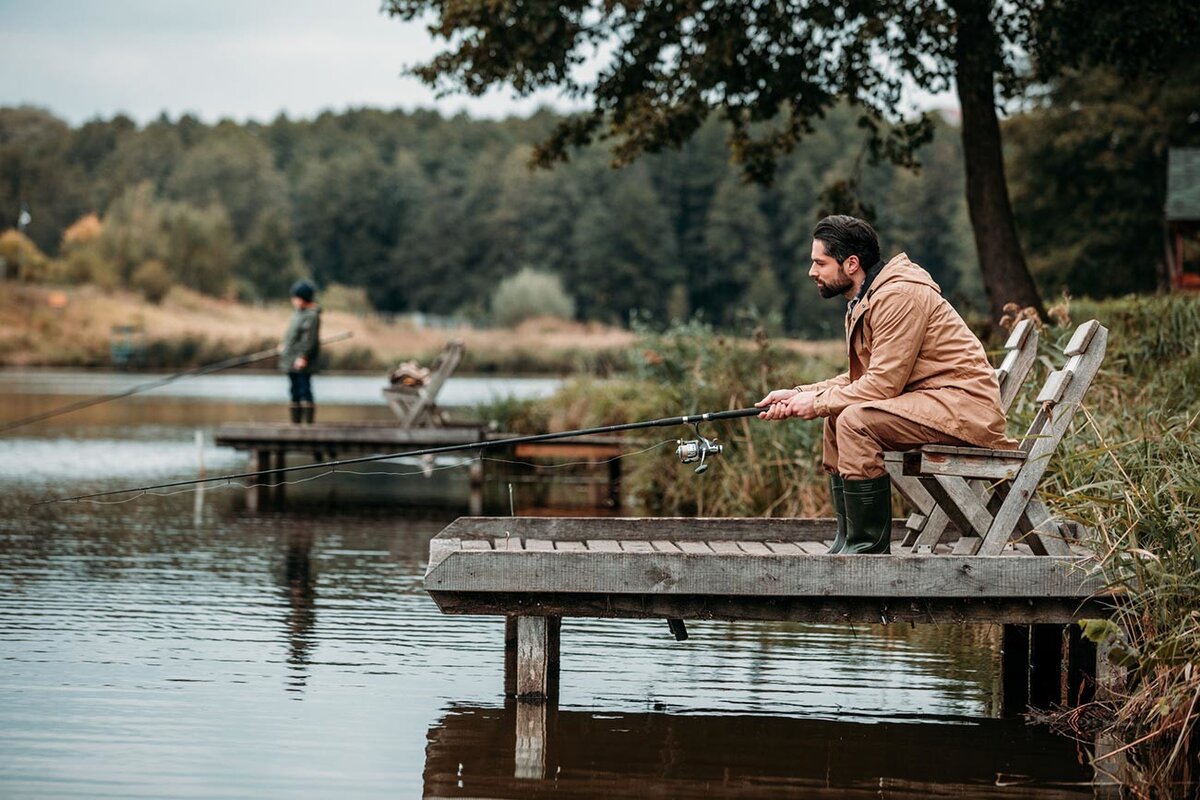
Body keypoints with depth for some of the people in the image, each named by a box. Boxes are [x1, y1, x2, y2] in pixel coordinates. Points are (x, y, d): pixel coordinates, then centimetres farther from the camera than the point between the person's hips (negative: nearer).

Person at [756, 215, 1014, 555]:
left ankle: (869, 547, -18)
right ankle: (848, 541, 14)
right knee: (836, 418, 14)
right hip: (926, 400, 11)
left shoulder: (899, 295, -17)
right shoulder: (863, 303, 15)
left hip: (963, 404, -11)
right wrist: (798, 395, 6)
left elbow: (883, 384, -21)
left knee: (855, 421, -25)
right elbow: (860, 379, 15)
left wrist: (817, 402, -11)